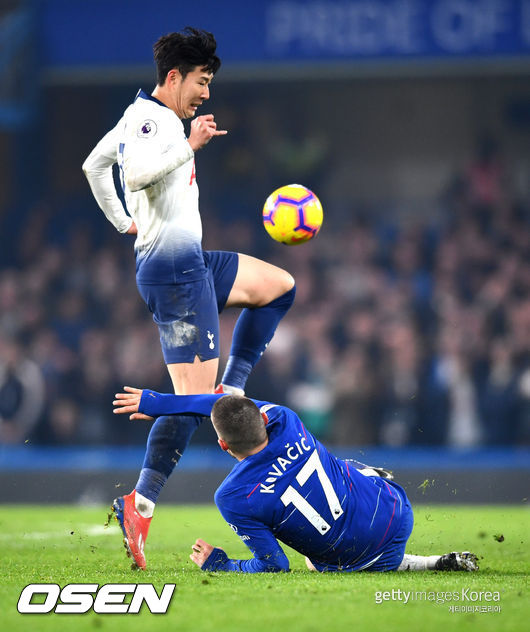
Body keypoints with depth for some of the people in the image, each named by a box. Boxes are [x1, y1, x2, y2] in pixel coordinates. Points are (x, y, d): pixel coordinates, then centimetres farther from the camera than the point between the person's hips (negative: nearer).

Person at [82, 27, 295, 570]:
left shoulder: (140, 116, 18)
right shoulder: (150, 118, -14)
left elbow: (94, 165, 32)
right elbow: (136, 174, -32)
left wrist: (124, 224, 33)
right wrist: (189, 145, -24)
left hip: (188, 261, 11)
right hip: (173, 266, -11)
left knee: (279, 285, 25)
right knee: (194, 395, -14)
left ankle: (230, 395, 14)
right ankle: (140, 505, -17)